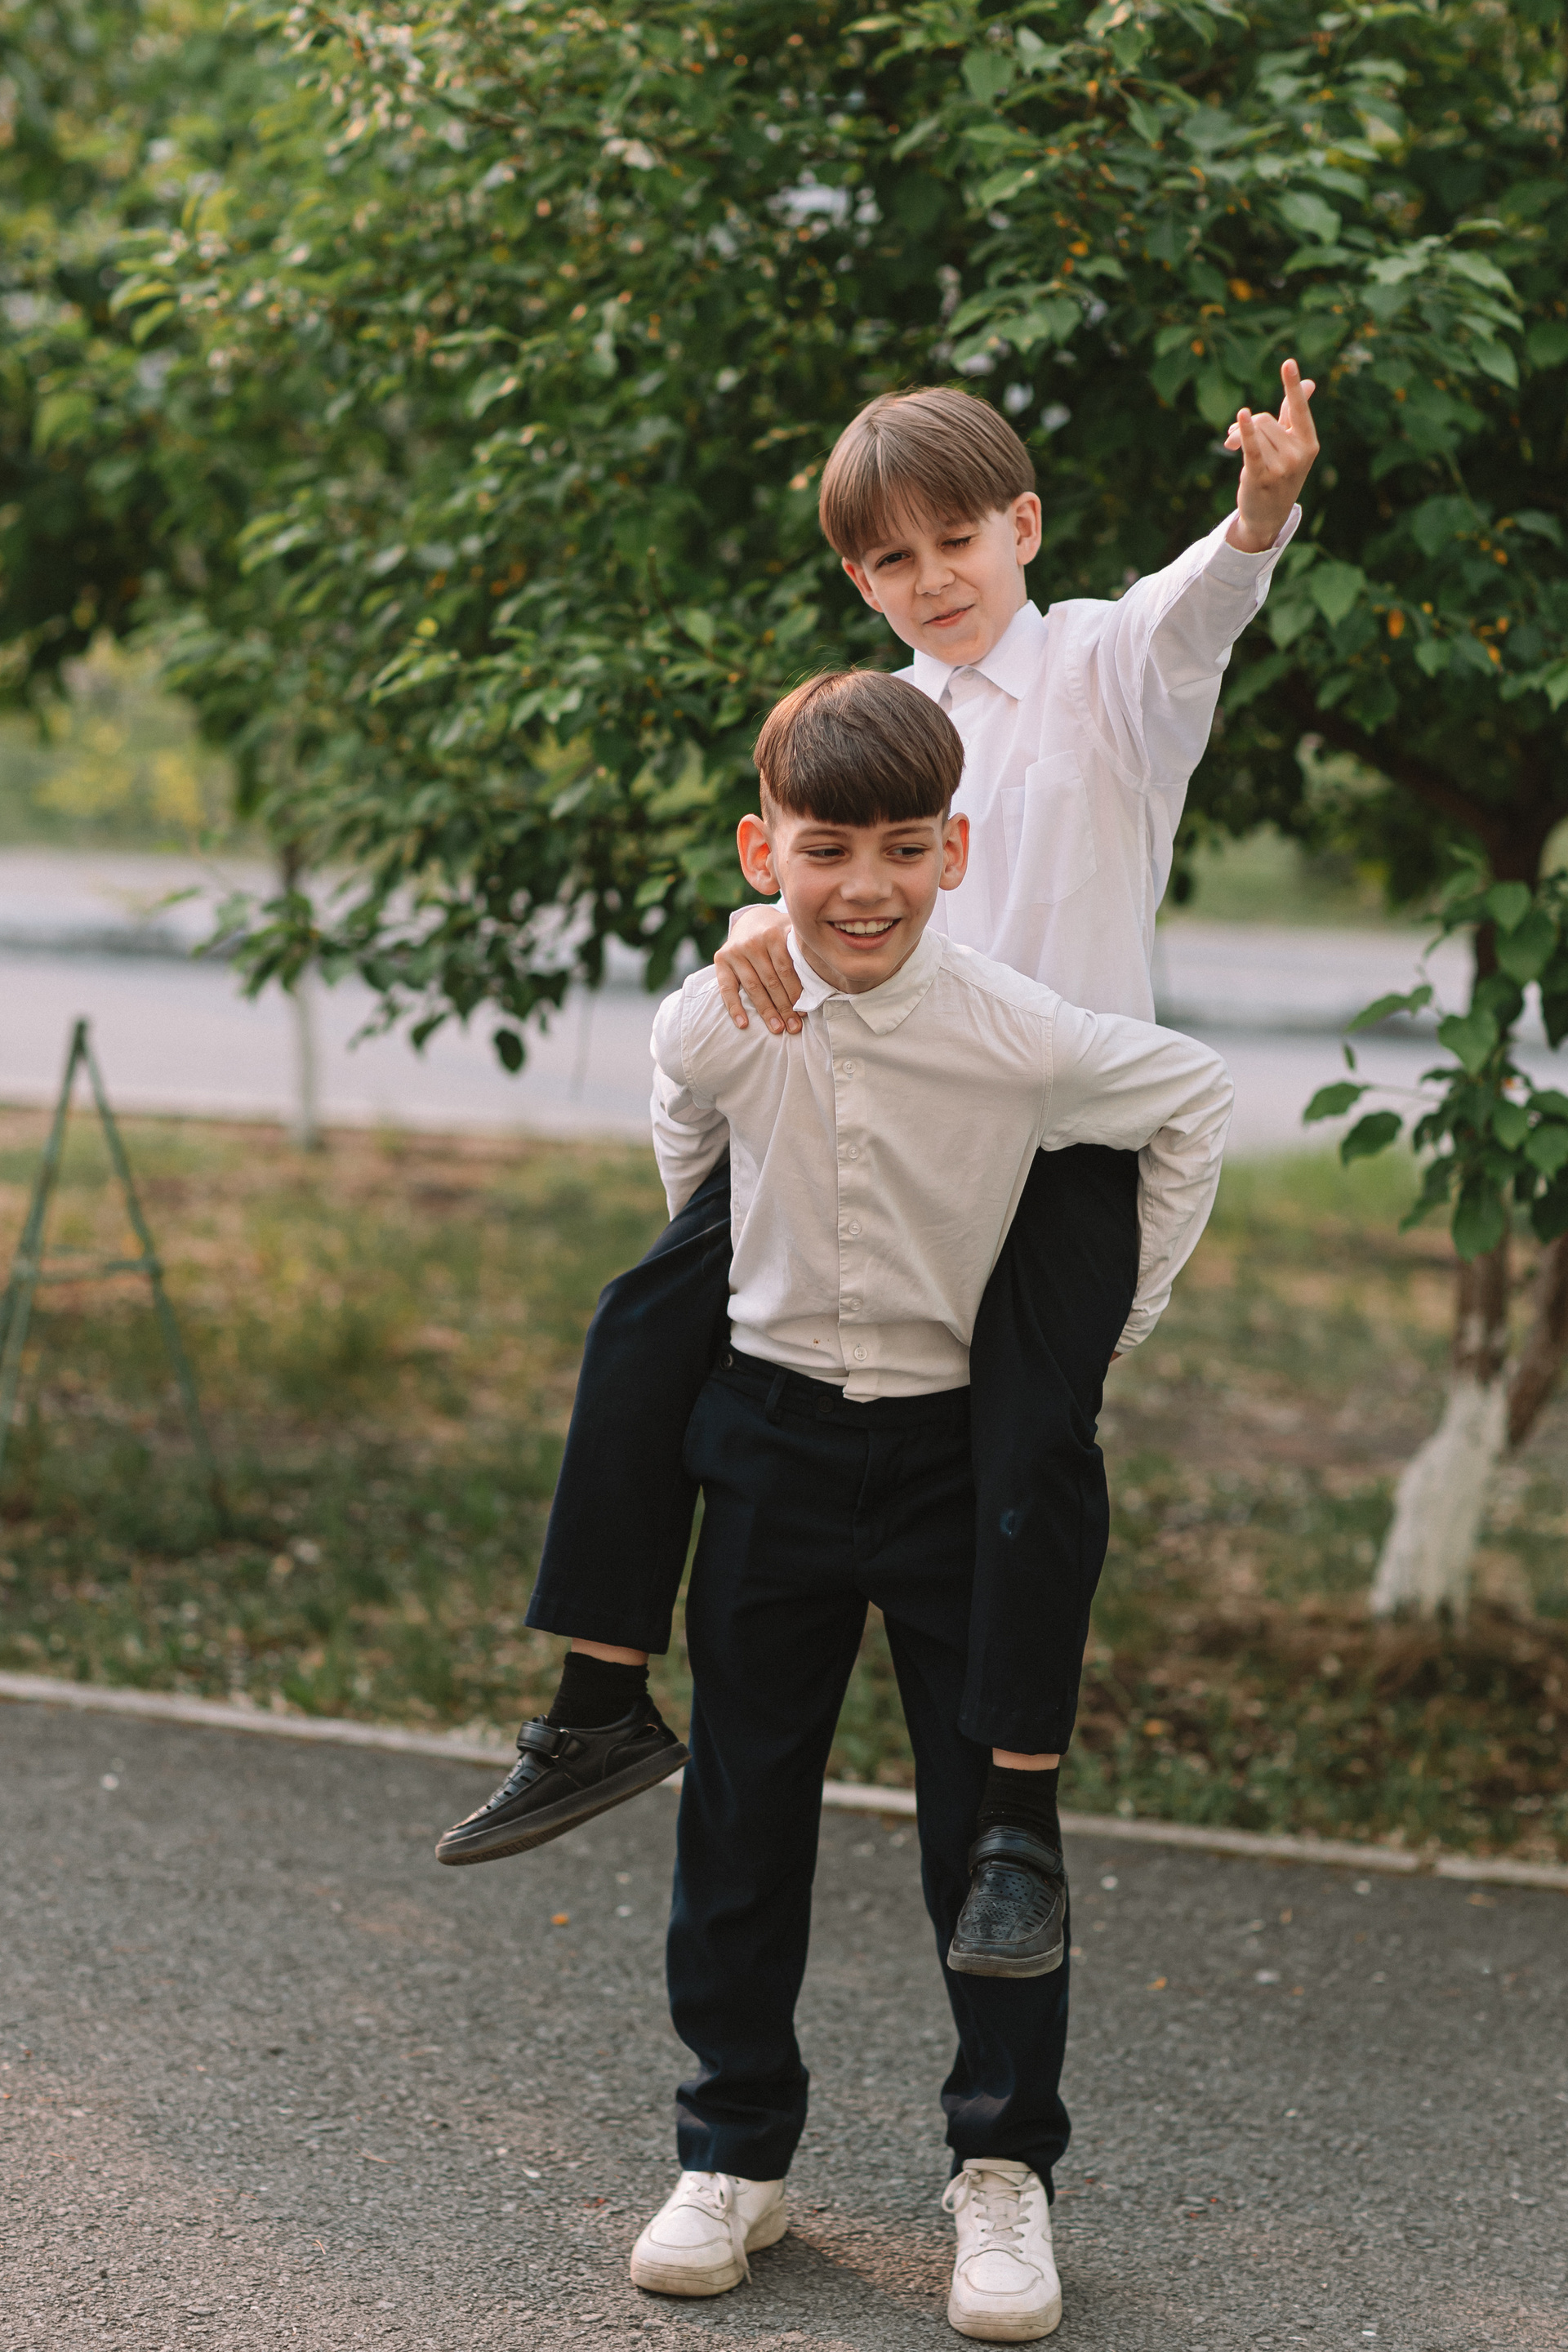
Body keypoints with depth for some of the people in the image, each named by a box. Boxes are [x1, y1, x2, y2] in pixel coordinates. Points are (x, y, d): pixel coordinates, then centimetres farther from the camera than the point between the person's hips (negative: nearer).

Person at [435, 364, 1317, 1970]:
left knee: (1035, 1430, -20)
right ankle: (604, 1705, 5)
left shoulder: (1106, 665, -2)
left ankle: (1019, 1807, -8)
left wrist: (1261, 514, -46)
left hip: (1064, 1128, -5)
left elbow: (1199, 608, -23)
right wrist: (763, 919, -22)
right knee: (648, 1320, -3)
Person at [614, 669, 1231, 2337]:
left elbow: (1196, 1101, -2)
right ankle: (735, 2153, 22)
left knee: (990, 1818, 2)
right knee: (740, 1809, 9)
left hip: (960, 1447, -2)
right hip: (772, 1435, 2)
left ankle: (1003, 2170, 16)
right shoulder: (713, 1027, -12)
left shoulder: (1023, 1040, -20)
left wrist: (1118, 1312, 1)